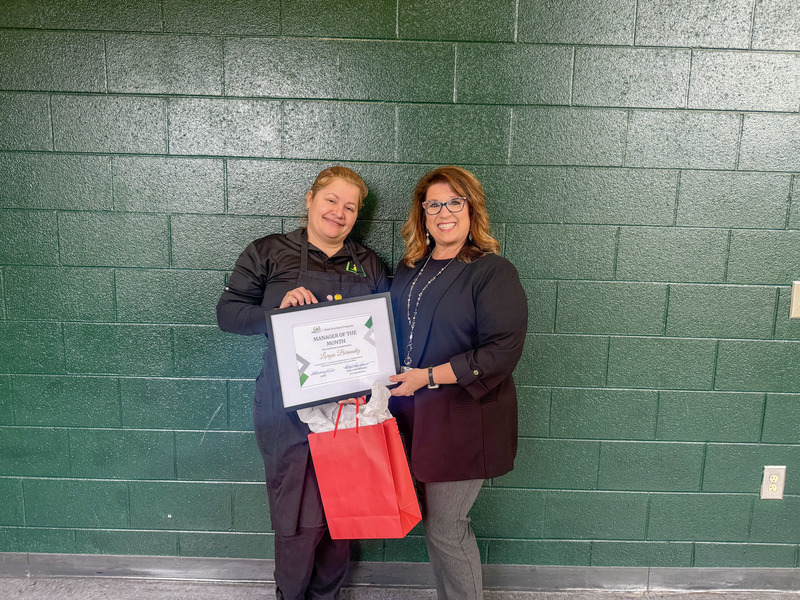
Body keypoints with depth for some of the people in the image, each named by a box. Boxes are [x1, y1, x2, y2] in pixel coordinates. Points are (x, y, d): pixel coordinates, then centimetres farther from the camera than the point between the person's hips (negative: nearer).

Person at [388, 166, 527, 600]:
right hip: (411, 415, 7)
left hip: (461, 420, -6)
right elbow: (392, 333, 20)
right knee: (433, 521, 18)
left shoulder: (493, 272, -11)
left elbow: (503, 351, -19)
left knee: (445, 529, 4)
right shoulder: (409, 269, 11)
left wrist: (429, 376, -22)